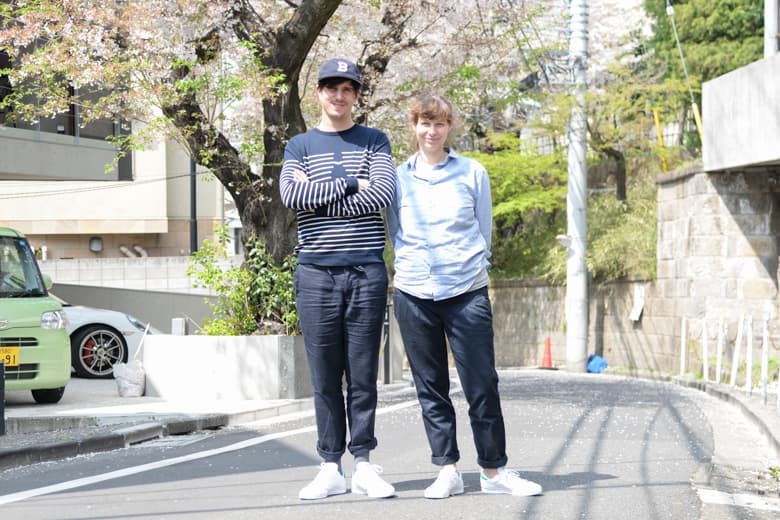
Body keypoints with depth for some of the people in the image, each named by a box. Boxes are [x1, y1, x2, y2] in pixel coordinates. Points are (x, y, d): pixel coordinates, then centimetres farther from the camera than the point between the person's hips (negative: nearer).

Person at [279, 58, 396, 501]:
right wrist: (349, 185, -8)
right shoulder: (299, 146, 12)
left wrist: (319, 197, -8)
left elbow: (383, 194, -8)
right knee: (325, 377, 2)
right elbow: (291, 194, -7)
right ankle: (331, 468, 7)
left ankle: (363, 464, 8)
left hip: (366, 269, -1)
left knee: (363, 374, 2)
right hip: (316, 272, 1)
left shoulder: (374, 142, 10)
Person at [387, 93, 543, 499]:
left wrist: (466, 266, 9)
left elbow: (484, 231, 10)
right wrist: (416, 267, 8)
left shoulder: (473, 173, 6)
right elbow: (395, 234, 14)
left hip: (467, 291, -1)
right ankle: (447, 470, 11)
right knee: (430, 387, 5)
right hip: (414, 294, 1)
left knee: (482, 385, -3)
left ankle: (494, 470, 6)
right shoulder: (398, 178, 8)